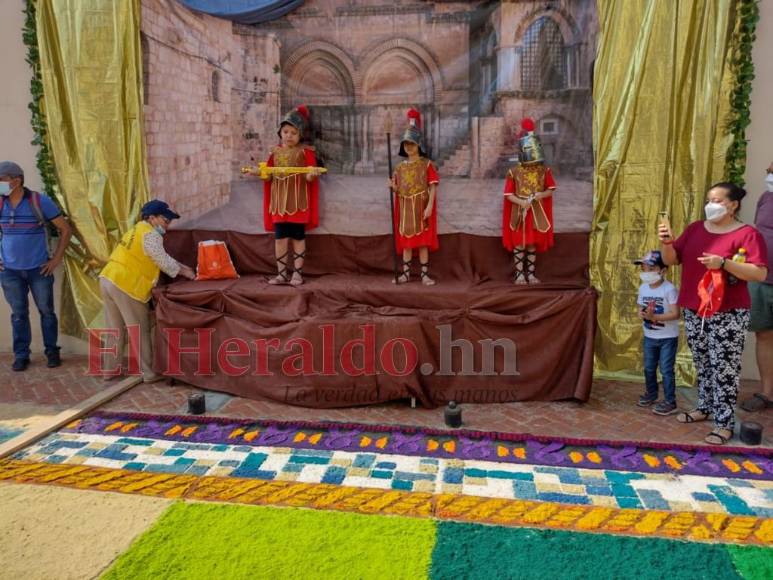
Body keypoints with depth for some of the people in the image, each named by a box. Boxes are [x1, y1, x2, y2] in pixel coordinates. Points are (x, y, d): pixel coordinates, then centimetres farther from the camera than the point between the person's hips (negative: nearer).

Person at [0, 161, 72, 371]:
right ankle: (21, 355, 16)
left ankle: (52, 351, 18)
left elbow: (65, 229, -3)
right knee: (19, 313, 7)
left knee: (46, 311, 5)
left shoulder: (40, 201, -10)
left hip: (39, 269, -2)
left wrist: (56, 259, -6)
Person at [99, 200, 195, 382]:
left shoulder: (138, 230, 21)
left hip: (108, 280, 10)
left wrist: (182, 266, 20)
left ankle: (109, 369, 26)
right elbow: (163, 261, -8)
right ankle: (149, 373, 10)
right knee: (140, 330, 2)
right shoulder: (150, 235, -11)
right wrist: (184, 273, 5)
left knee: (115, 329, 18)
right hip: (125, 285, -9)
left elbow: (163, 256, 24)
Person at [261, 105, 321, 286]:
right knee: (280, 238, 4)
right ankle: (281, 273, 13)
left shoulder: (305, 151, -2)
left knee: (298, 237, 3)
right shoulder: (275, 152, 11)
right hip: (280, 202, 4)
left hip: (298, 202, -4)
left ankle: (297, 273, 12)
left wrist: (312, 174, -29)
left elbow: (309, 177, -7)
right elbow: (269, 176, 13)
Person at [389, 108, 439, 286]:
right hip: (405, 209, 4)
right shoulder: (400, 167, 9)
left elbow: (432, 186, -8)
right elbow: (399, 190, 11)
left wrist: (430, 206, -17)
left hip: (421, 208, -4)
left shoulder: (427, 164, -4)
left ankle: (424, 273, 7)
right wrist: (393, 186, -12)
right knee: (406, 241, 8)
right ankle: (405, 273, 15)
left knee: (423, 241, 0)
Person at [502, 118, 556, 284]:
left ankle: (531, 274, 16)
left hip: (536, 213, 2)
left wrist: (542, 195, -15)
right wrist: (521, 202, -20)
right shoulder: (514, 172, -5)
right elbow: (508, 194, -6)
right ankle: (519, 274, 8)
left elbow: (551, 190, 6)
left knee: (533, 244, 8)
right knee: (519, 244, 1)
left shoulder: (544, 170, 2)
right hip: (519, 213, -2)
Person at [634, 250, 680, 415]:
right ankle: (651, 393, 37)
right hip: (649, 336, 6)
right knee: (649, 368, 18)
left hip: (668, 337, -6)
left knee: (666, 370, 0)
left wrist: (654, 317, -30)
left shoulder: (669, 289, -19)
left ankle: (670, 402, 11)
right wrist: (642, 314, -15)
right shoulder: (643, 288, 1)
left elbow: (675, 314, -23)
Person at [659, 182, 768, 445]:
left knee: (724, 368, -2)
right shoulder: (695, 228, 9)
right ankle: (704, 407, 32)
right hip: (694, 311, 6)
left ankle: (724, 423, 6)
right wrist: (666, 243, -13)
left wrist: (724, 263, -26)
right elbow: (672, 260, 7)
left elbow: (760, 273, -15)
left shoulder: (747, 234, -8)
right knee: (702, 364, 17)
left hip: (728, 314, -6)